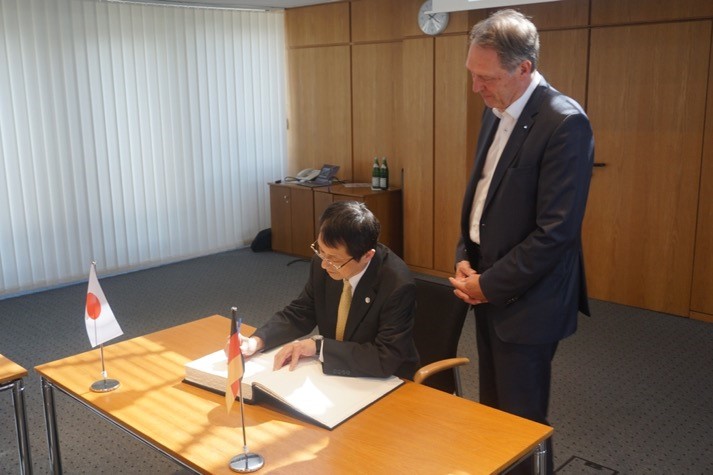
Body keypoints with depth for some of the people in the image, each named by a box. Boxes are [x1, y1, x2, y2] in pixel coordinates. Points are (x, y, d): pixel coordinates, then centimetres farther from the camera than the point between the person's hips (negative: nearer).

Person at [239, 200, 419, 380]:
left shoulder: (398, 285, -24)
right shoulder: (325, 259, -9)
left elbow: (386, 359, -23)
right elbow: (300, 313, 3)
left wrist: (319, 346, -23)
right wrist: (256, 341, -12)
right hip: (334, 373, 5)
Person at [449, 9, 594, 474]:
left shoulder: (564, 122, -20)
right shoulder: (497, 112, 7)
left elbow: (557, 230, -22)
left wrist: (490, 285, -15)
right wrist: (465, 257, 3)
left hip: (525, 300, -8)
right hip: (489, 288, 8)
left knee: (521, 420, 7)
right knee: (492, 411, 19)